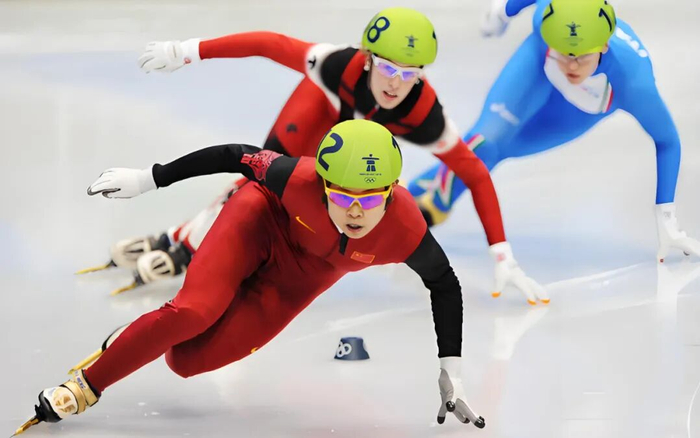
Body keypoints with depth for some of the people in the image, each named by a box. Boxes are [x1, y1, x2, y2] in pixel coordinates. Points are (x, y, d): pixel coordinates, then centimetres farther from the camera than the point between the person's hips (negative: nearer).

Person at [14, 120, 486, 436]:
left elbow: (446, 285, -15)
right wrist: (148, 178, -17)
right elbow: (238, 156, -22)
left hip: (303, 275, 2)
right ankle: (84, 389, -5)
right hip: (263, 222, -2)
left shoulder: (406, 230, -34)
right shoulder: (301, 181, -39)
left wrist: (451, 371, -14)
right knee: (191, 312, -26)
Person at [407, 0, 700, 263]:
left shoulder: (632, 79, -46)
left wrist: (666, 220, -29)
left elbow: (667, 141, -29)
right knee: (487, 141, -18)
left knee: (499, 147, 2)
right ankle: (430, 207, 4)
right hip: (539, 67, 0)